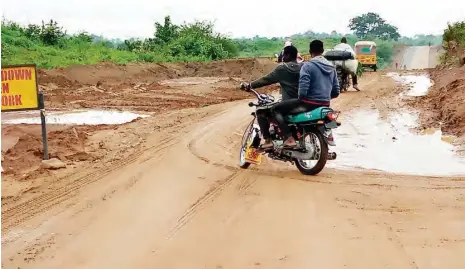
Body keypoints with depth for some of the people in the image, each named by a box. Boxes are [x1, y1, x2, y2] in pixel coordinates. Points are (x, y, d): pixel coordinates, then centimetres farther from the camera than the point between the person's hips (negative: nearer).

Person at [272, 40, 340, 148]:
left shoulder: (308, 66, -12)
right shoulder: (331, 67, 9)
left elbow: (303, 90, -21)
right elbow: (336, 92, 11)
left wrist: (300, 99, 0)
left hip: (309, 104, -7)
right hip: (325, 105, 7)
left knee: (276, 109, 1)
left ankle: (290, 139, -13)